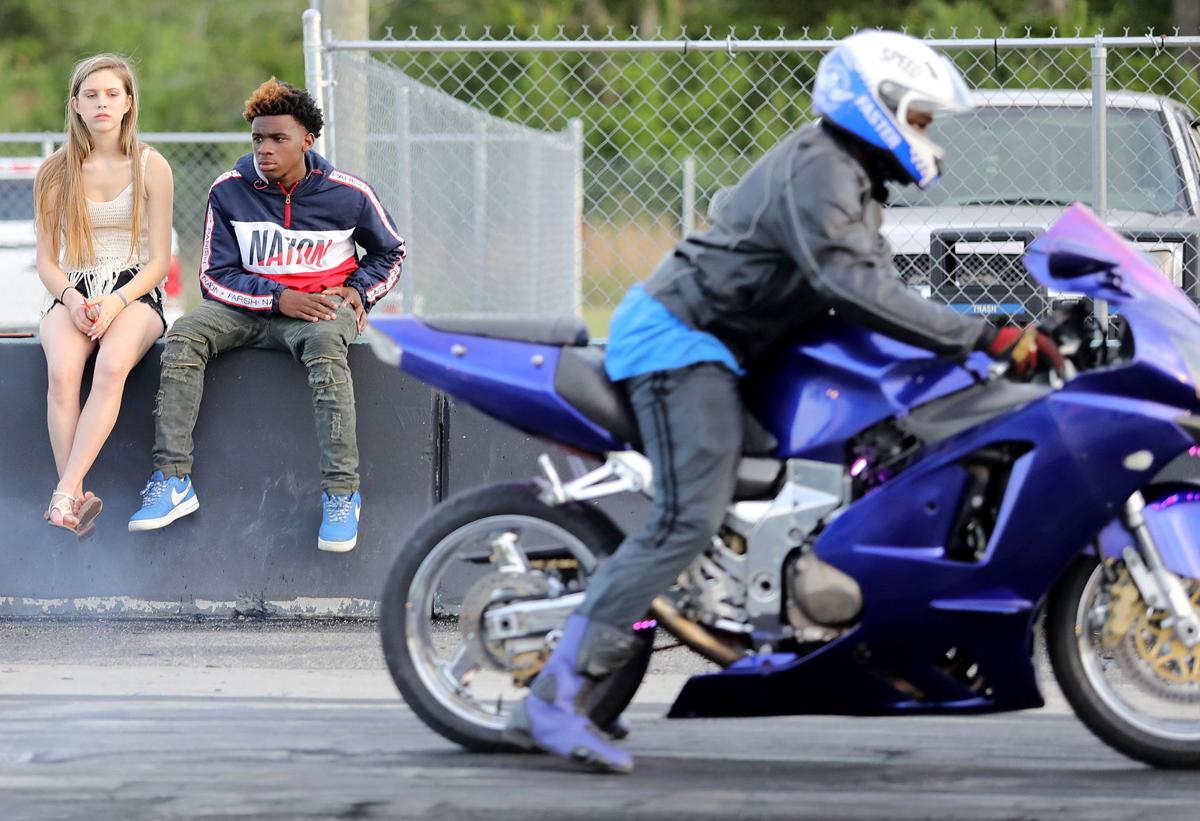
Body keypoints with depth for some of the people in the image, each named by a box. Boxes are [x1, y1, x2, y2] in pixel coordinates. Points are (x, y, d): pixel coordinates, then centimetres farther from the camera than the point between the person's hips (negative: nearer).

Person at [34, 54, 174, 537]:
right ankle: (77, 499, -38)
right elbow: (46, 261, 8)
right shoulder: (56, 172, 8)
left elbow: (159, 260, 2)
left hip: (134, 293, -1)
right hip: (70, 293, 1)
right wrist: (71, 300, -13)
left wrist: (116, 302, -16)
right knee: (62, 373, -34)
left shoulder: (151, 167, 3)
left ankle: (65, 494, -43)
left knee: (112, 365, -36)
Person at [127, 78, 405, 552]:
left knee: (325, 347, -38)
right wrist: (278, 298, -18)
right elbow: (215, 276, -3)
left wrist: (358, 290, -5)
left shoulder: (348, 194, -3)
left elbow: (389, 254, 15)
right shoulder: (229, 191, -3)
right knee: (184, 336, -26)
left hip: (321, 305, -2)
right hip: (248, 306, 2)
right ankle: (173, 481, -27)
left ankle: (341, 493, -38)